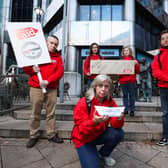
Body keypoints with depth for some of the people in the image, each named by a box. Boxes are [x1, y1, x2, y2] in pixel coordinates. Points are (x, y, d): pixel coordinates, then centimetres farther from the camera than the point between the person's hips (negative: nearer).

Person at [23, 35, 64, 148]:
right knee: (35, 114, 5)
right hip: (36, 88, -1)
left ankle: (52, 134, 18)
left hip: (52, 89, 1)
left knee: (51, 113, 6)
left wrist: (47, 81, -13)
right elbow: (25, 68, 11)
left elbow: (60, 72, -3)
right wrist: (32, 69, -11)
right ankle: (34, 136, 19)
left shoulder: (58, 57, 10)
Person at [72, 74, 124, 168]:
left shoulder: (110, 102, -11)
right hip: (84, 138, -4)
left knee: (118, 133, -21)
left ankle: (103, 154, 7)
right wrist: (94, 122, -44)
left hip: (100, 134, 4)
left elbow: (116, 125, -14)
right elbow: (82, 129, -25)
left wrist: (119, 119, -38)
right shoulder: (83, 103, -23)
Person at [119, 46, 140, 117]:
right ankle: (125, 109, 15)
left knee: (132, 95, 1)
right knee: (125, 95, 6)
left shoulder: (134, 60, 8)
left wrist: (136, 64, -10)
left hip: (132, 80, -1)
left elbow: (137, 71, 5)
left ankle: (132, 110, 9)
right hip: (123, 81, 1)